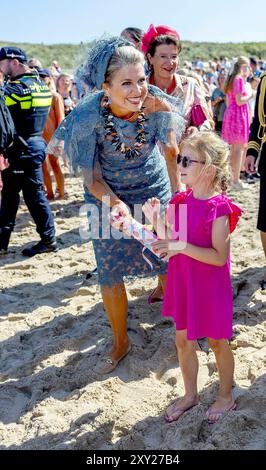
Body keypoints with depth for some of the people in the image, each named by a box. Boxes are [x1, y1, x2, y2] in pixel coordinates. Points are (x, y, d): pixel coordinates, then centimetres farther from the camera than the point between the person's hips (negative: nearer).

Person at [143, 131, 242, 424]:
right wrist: (156, 219, -10)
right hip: (182, 283, 6)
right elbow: (170, 243, 5)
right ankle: (190, 394, 39)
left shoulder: (218, 207, -19)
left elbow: (219, 257, -23)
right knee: (182, 340, 17)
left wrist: (183, 246, -31)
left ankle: (226, 397, 36)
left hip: (210, 287, -6)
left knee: (216, 342, 13)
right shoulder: (180, 200, 1)